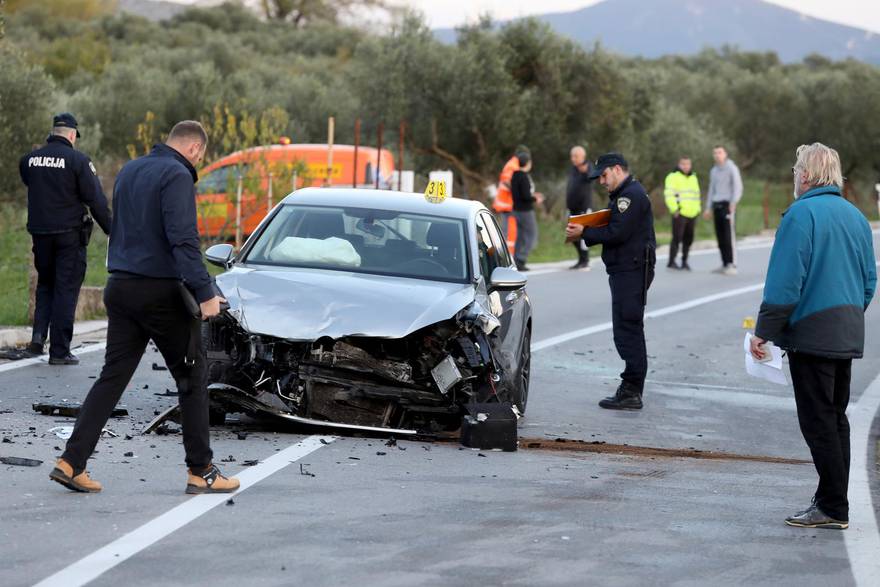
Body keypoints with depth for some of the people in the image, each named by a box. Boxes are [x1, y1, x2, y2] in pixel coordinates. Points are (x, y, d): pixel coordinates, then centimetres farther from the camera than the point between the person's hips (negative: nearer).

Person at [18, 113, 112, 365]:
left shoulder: (29, 159, 3)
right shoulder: (78, 160, -11)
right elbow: (96, 200, -12)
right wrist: (111, 230, -4)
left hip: (40, 232, 4)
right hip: (70, 234, -4)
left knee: (45, 284, 21)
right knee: (66, 290, 2)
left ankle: (38, 334, 2)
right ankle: (59, 351, 2)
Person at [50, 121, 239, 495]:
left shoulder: (129, 171, 14)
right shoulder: (177, 176, -13)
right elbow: (183, 239, -22)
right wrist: (205, 292, -24)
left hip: (120, 289, 7)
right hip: (160, 292, -7)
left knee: (112, 377, 8)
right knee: (191, 377, 4)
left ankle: (72, 462, 0)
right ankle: (201, 472, 5)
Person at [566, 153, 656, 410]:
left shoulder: (632, 195, -13)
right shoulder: (624, 194, 21)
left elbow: (617, 233, -21)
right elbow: (614, 231, 18)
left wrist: (584, 233, -12)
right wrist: (585, 232, 4)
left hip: (632, 271, -11)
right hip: (626, 271, 11)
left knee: (628, 330, -10)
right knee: (628, 331, 12)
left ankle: (631, 393, -10)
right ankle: (630, 390, 16)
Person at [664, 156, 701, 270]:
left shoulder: (693, 178, 19)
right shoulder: (673, 177, -2)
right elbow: (669, 195, -10)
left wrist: (697, 210, 19)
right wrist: (674, 209, -16)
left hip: (692, 214, 6)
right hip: (679, 214, -6)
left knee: (688, 239, 5)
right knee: (677, 238, -10)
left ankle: (684, 261, 13)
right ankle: (671, 262, -6)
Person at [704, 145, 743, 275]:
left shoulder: (732, 168, -6)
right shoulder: (713, 171, 16)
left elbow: (738, 187, -14)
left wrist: (734, 202, -27)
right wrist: (708, 208, 15)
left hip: (728, 205, -7)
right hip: (717, 206, 7)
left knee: (729, 235, -11)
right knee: (720, 236, 5)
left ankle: (732, 265, -12)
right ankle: (725, 264, 10)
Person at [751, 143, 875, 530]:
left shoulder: (801, 214, -12)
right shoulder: (855, 216, 11)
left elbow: (784, 282, -16)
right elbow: (869, 280, 16)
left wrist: (763, 332, -11)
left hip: (811, 334, -8)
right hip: (849, 335, 8)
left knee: (818, 421, -4)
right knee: (836, 418, 14)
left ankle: (833, 507, -3)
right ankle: (832, 501, 19)